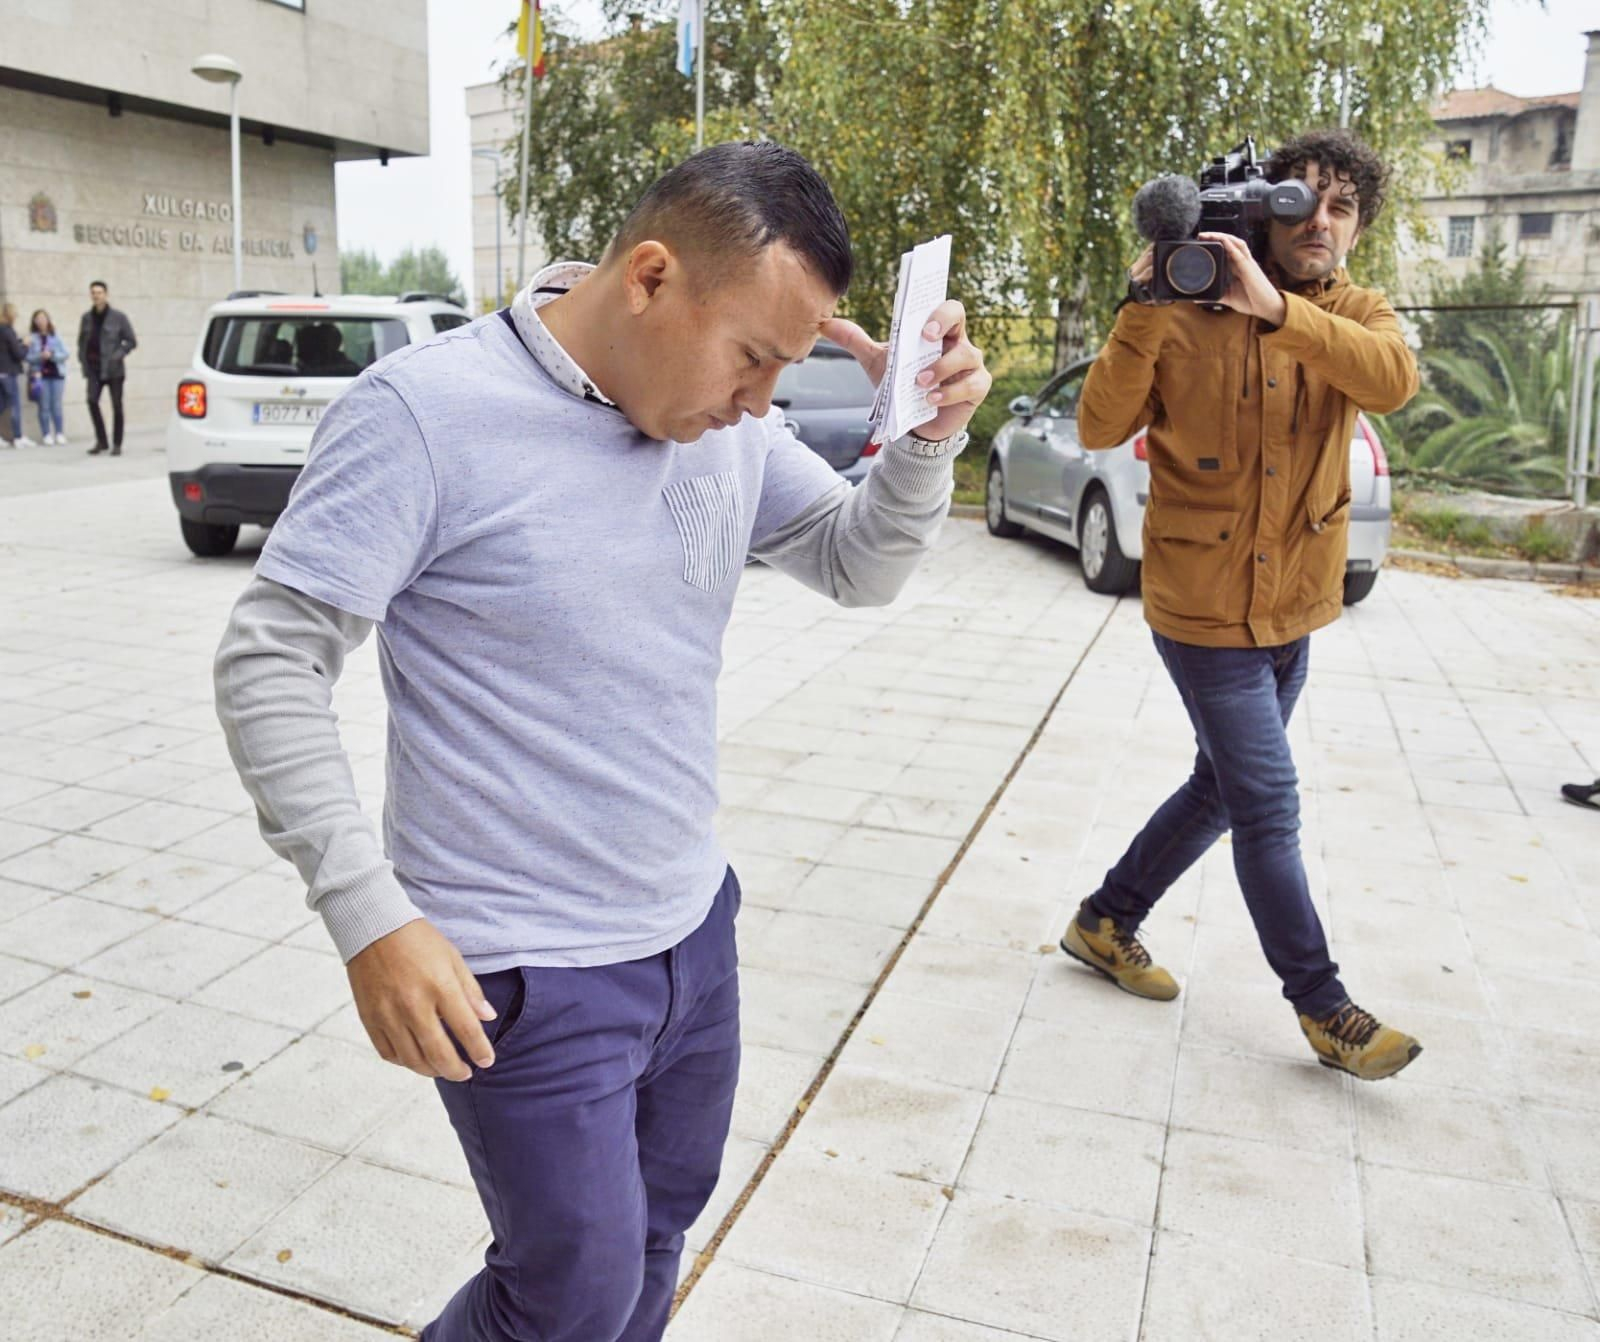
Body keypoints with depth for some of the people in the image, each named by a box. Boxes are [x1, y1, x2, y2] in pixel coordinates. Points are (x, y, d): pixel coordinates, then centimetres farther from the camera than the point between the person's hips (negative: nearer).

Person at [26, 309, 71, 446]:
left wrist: (52, 355, -16)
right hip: (40, 375, -1)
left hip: (57, 374, 1)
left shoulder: (56, 337, 5)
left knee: (56, 406, 3)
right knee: (44, 406, 0)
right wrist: (40, 356, -19)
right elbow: (28, 357, -3)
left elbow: (64, 354, 0)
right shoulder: (32, 338, 2)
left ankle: (60, 434, 7)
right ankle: (46, 435, 4)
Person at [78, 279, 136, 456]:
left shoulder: (119, 317, -2)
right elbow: (81, 341, 20)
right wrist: (83, 359, 5)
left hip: (113, 369, -3)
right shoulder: (87, 317, 9)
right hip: (94, 368, 3)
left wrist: (117, 355, -14)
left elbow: (131, 342, -1)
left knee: (116, 405, 1)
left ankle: (116, 444, 10)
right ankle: (101, 441, 4)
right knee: (92, 401, -9)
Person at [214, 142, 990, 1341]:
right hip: (528, 981, -6)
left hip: (694, 931, 7)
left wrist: (929, 436, -12)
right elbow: (272, 665, -15)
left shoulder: (730, 422, 0)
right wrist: (372, 917, -22)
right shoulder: (427, 412, -18)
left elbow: (861, 567, 8)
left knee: (657, 1229, 25)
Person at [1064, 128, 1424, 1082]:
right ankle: (1324, 1009, 15)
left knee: (1223, 788, 16)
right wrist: (1144, 309, -25)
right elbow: (1101, 430, -16)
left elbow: (1394, 380, -23)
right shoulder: (1191, 314, -9)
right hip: (1205, 606, -6)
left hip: (1295, 607, 6)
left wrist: (1277, 308, -35)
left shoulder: (1355, 314, 1)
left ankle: (1108, 922, 35)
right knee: (1269, 808, -2)